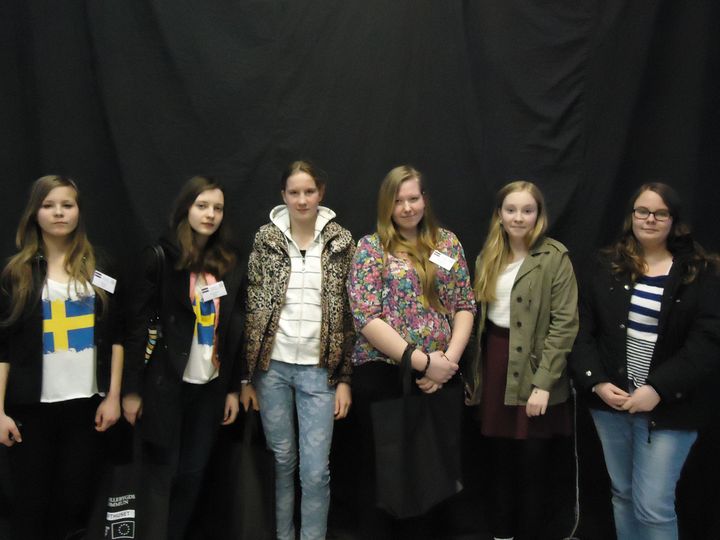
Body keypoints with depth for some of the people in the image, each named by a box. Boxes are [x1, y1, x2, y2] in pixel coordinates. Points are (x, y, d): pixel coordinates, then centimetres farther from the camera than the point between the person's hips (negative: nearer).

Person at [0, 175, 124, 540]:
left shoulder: (99, 266, 6)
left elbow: (115, 336, 6)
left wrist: (113, 395, 0)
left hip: (87, 403, 1)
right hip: (31, 406, -1)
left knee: (76, 500, 5)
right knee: (31, 504, 6)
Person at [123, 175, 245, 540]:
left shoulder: (230, 264, 6)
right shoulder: (161, 258, -6)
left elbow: (235, 331, 8)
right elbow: (138, 326, -8)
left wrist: (233, 387, 6)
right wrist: (132, 389, -10)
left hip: (211, 386, 4)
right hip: (166, 384, -4)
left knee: (192, 473, 11)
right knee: (160, 473, 3)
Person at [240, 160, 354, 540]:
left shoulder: (341, 241, 0)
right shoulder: (266, 239, 2)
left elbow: (349, 314, 2)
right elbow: (251, 310, 2)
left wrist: (345, 378, -1)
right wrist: (247, 375, 0)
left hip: (319, 369, -1)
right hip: (273, 366, 1)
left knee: (316, 471, -2)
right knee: (281, 462, 11)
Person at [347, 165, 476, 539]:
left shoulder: (447, 242, 8)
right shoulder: (371, 247, -3)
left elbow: (465, 306, 7)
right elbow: (366, 317, -12)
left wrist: (450, 359, -9)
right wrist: (422, 361, -17)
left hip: (438, 378, 3)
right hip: (381, 375, -3)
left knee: (427, 467, 12)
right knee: (380, 470, 8)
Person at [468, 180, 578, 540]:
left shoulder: (555, 257, -8)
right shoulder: (487, 257, 11)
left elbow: (565, 323, -13)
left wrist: (543, 382, -18)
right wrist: (475, 373, 8)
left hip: (533, 370, -5)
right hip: (494, 364, 5)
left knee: (532, 465, 4)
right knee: (499, 460, 13)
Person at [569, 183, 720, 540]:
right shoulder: (608, 266, 6)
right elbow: (583, 329, 3)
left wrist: (658, 390, -19)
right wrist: (596, 382, -11)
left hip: (668, 407, -3)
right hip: (610, 401, 3)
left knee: (653, 508, -4)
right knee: (622, 495, 15)